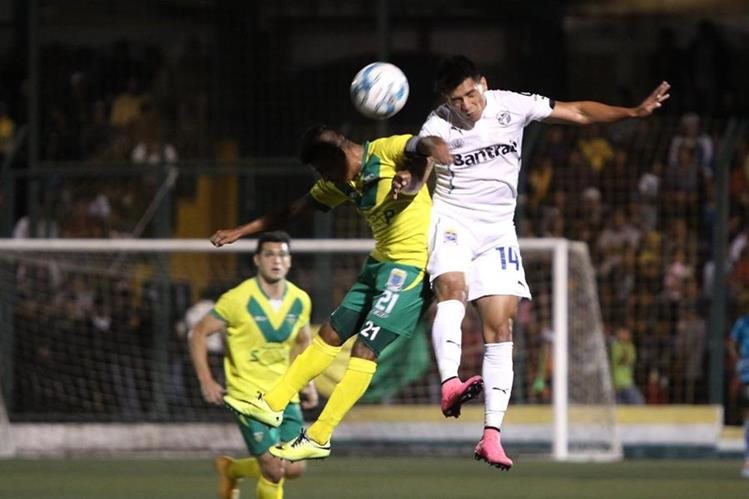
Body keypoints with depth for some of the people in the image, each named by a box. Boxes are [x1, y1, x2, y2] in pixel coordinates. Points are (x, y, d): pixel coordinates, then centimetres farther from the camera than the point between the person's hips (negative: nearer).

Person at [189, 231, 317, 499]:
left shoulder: (300, 301, 1)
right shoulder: (239, 299, -15)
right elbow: (199, 333, -6)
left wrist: (307, 383, 11)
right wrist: (206, 381, -12)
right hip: (249, 394, -6)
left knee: (294, 469, 3)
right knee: (275, 469, -15)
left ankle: (230, 469, 30)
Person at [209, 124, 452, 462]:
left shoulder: (385, 152, -13)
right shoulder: (340, 183, 11)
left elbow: (430, 144, -30)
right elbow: (294, 211, 21)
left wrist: (417, 180, -51)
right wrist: (240, 232, 24)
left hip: (412, 263, -9)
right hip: (381, 261, 9)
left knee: (365, 348, -11)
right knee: (331, 334, 12)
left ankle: (318, 439, -8)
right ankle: (272, 405, 22)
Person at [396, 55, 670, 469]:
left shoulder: (510, 107, -4)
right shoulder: (439, 125, -10)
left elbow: (579, 112, 3)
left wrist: (634, 112, -6)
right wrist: (407, 178, -50)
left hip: (497, 228, 3)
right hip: (452, 219, -3)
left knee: (500, 329, -5)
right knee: (452, 285, -34)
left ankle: (491, 435, -4)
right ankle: (449, 384, -49)